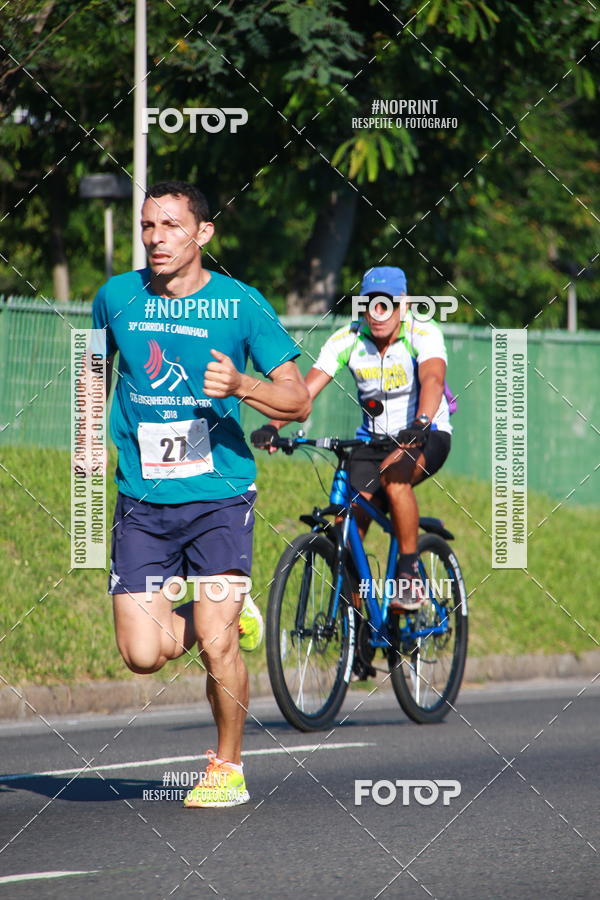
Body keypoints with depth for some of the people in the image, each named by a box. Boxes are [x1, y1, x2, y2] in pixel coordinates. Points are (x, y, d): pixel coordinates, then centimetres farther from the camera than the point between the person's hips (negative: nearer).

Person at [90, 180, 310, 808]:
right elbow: (97, 362, 26)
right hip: (141, 501, 3)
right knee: (143, 655, -7)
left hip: (219, 496, -3)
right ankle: (217, 614, 26)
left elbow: (298, 402, -4)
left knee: (216, 645, -14)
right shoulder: (117, 297, 3)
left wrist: (240, 386, -23)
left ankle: (227, 766, 9)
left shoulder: (241, 305, -5)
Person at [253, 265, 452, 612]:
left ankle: (411, 577, -25)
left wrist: (420, 424, -55)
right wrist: (273, 426, -34)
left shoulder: (424, 334, -18)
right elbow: (307, 388, -17)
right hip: (375, 439, 4)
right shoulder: (347, 340, -8)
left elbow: (432, 379, -36)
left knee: (393, 475, -37)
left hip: (426, 437, -4)